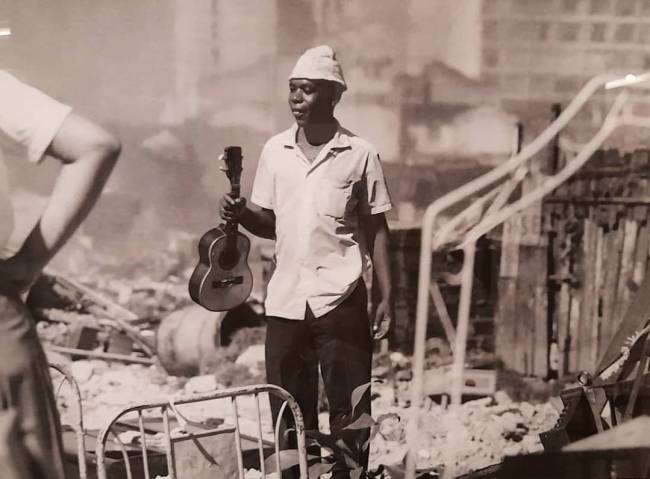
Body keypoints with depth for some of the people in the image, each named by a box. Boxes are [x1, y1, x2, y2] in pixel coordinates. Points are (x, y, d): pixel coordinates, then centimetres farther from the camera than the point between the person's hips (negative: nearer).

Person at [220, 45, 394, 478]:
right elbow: (272, 225, 13)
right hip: (285, 301, 3)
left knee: (350, 410, 3)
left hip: (341, 300, -3)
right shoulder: (275, 151, 6)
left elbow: (377, 229, 1)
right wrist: (241, 214, -9)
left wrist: (387, 296, -5)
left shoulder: (360, 154, -3)